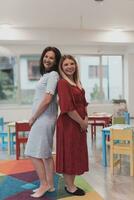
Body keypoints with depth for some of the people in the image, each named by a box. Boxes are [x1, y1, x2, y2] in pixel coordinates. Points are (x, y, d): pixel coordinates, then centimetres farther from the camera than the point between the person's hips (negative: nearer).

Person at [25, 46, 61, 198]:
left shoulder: (53, 74, -11)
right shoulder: (46, 75, 16)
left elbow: (47, 100, -19)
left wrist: (33, 117, -11)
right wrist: (35, 117, 11)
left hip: (43, 118, -9)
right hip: (43, 118, 9)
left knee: (34, 153, -4)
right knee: (45, 153, 12)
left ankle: (44, 184, 7)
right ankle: (49, 184, 21)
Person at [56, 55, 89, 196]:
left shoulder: (77, 82, 12)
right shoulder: (62, 83, -15)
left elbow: (83, 102, 16)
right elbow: (67, 107, -21)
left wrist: (86, 119, 1)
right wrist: (81, 122, -13)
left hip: (80, 124, 9)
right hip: (68, 124, -9)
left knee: (76, 154, 15)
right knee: (68, 154, 4)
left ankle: (71, 184, 29)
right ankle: (69, 186, 19)